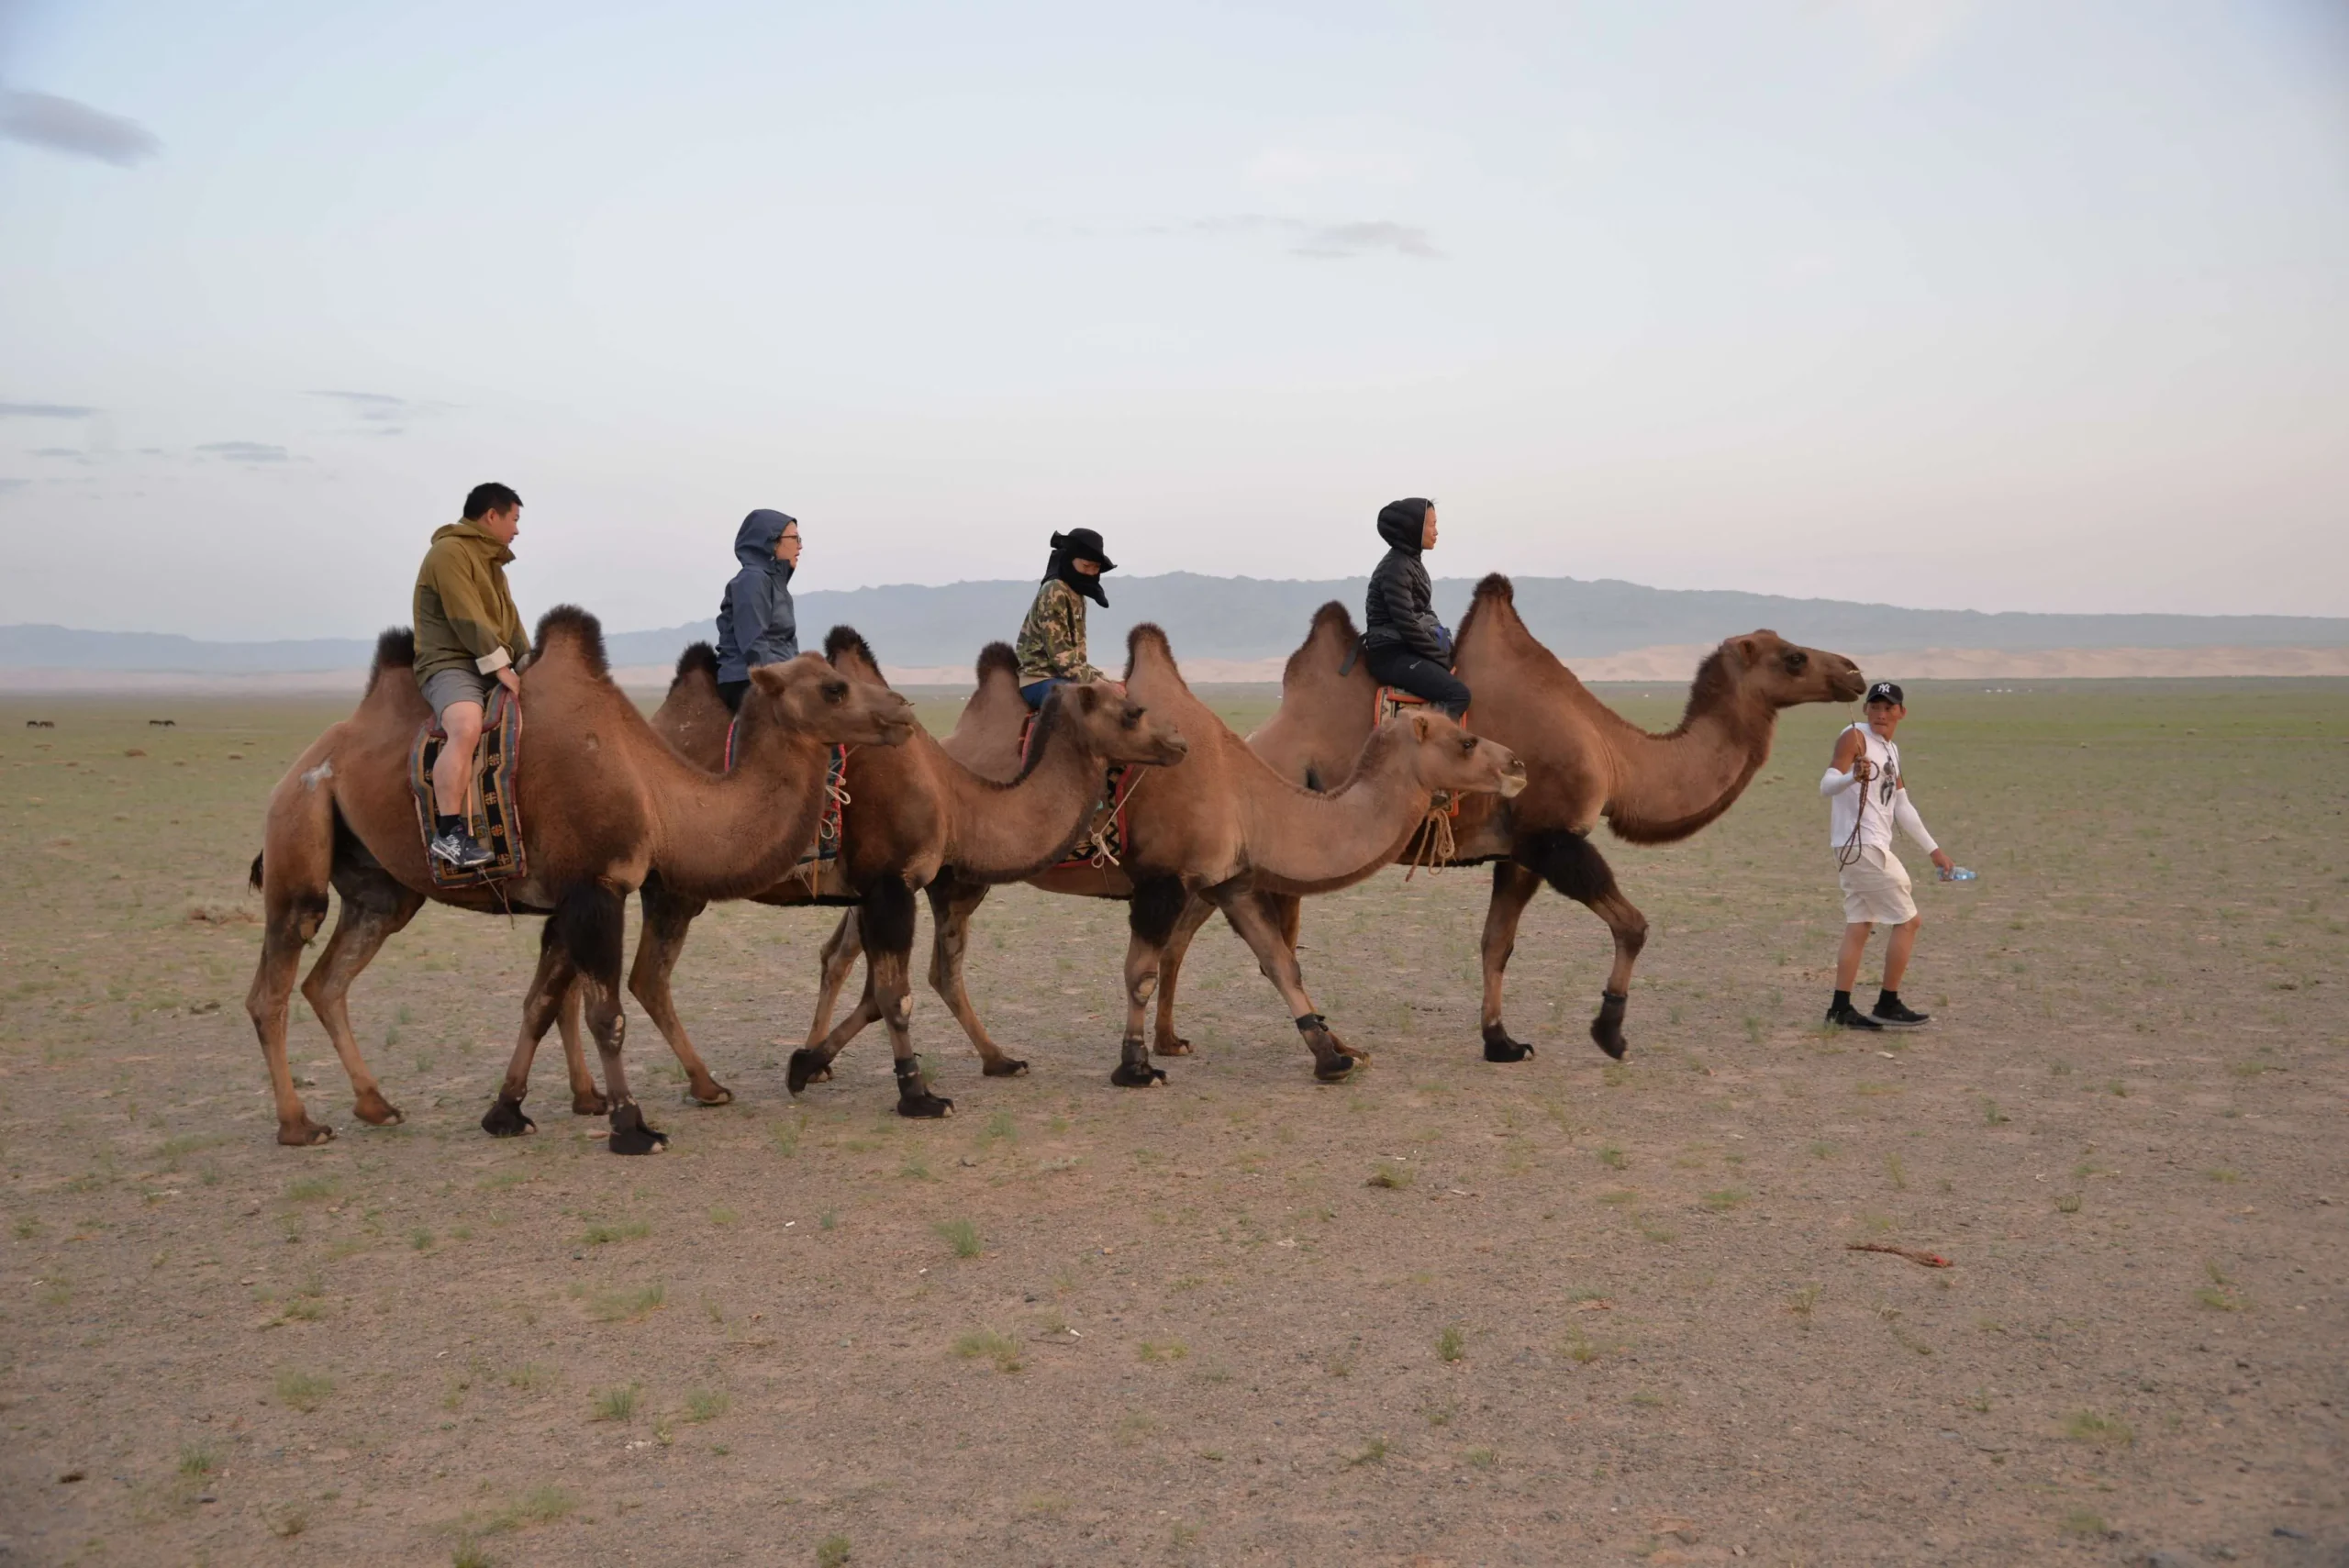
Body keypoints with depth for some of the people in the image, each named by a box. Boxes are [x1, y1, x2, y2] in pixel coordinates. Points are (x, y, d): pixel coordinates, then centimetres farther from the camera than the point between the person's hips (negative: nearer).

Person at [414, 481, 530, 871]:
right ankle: (448, 835, -37)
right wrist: (501, 668, -18)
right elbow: (466, 618, -17)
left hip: (493, 668, 10)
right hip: (450, 663, -10)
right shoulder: (449, 551, -8)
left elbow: (510, 620, 21)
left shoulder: (491, 560, 23)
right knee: (467, 728, -35)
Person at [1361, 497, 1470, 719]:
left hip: (1408, 649, 10)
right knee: (1458, 693, -22)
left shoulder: (1412, 563, 15)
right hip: (1392, 654, -10)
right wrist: (1441, 658, -13)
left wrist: (1447, 650, 5)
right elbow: (1407, 624, -20)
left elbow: (1425, 614, 19)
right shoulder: (1395, 568, -15)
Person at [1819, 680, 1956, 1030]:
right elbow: (1826, 786, -21)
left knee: (1859, 927, 8)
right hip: (1860, 846, -9)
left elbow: (1902, 807, 22)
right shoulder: (1854, 737, -10)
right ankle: (1888, 1005, 2)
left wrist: (1933, 849, 22)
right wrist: (1853, 776, -43)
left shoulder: (1891, 751, 17)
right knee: (1908, 921, -4)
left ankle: (1840, 1010, 10)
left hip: (1872, 848, 9)